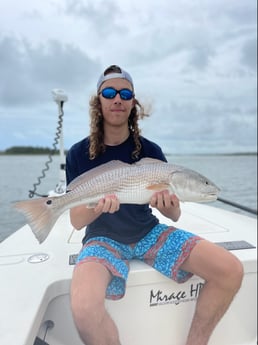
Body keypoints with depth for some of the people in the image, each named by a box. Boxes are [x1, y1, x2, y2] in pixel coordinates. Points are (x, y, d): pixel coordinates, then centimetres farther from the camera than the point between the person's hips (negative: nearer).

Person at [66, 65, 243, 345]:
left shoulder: (151, 151, -3)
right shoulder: (79, 154, -6)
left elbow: (175, 215, -1)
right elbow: (76, 222, -6)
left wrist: (169, 204, -25)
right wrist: (97, 207, -28)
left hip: (149, 233, 3)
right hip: (103, 238, -1)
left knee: (231, 271, -14)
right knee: (83, 307, -33)